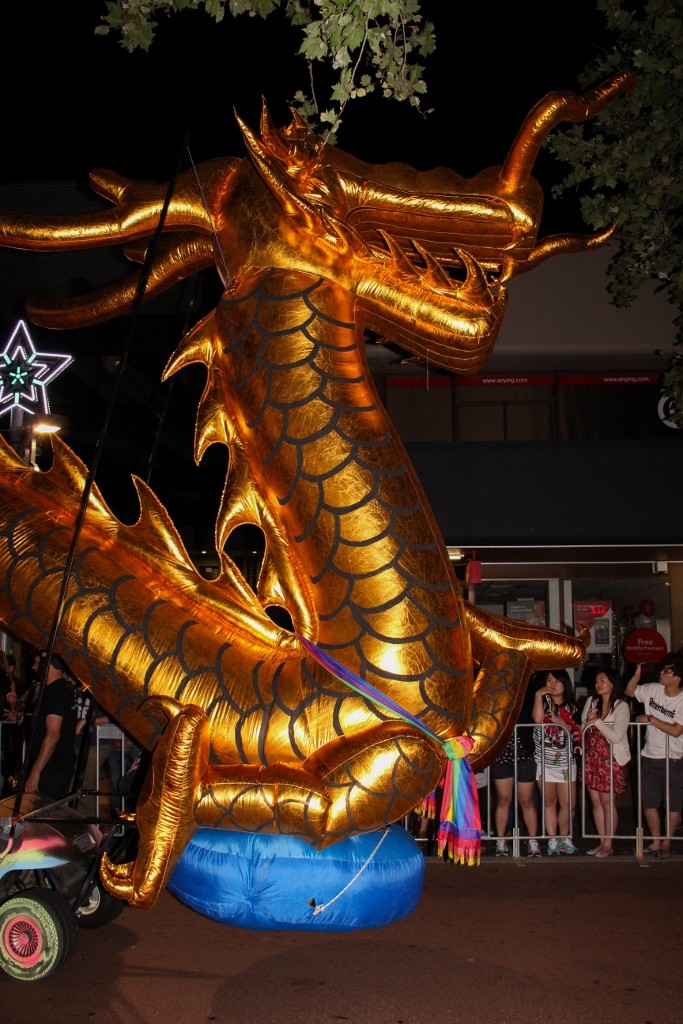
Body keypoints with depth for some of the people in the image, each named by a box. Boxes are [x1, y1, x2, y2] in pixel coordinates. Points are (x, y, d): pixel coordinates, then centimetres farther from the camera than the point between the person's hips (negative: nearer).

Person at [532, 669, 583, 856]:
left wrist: (563, 723, -8)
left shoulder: (571, 707, 8)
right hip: (545, 761, -2)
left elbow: (577, 732, 8)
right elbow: (538, 719, -18)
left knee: (569, 804, 1)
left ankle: (564, 839, 17)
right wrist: (538, 695, -15)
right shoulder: (543, 701, 2)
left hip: (566, 761, 2)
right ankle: (552, 841, 8)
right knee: (549, 802, 1)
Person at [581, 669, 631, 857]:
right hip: (591, 757, 5)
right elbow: (582, 728, 10)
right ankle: (602, 842, 18)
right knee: (596, 802, 9)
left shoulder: (621, 706, -9)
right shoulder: (591, 702, 8)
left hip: (611, 759, -5)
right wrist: (588, 721, -10)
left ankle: (608, 844, 9)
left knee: (607, 802, -1)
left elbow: (616, 736, -16)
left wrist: (597, 721, -14)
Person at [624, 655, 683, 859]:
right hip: (649, 757, 4)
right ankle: (655, 842, 22)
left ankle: (666, 843, 21)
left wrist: (650, 718, -16)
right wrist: (637, 675, -7)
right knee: (649, 802, 9)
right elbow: (629, 692, 12)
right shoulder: (653, 690, -1)